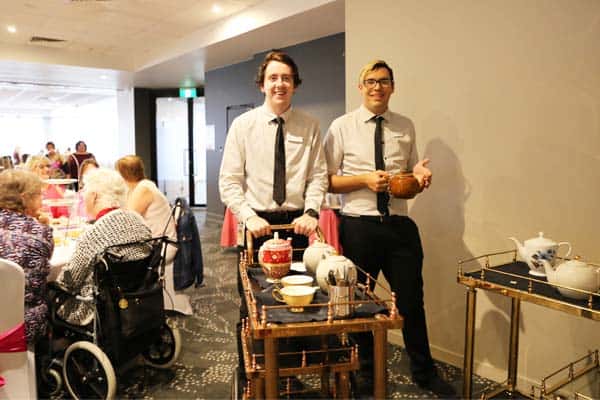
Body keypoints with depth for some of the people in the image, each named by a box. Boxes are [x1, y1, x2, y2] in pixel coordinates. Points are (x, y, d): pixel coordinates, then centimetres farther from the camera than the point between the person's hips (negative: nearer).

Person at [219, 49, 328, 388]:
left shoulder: (310, 126, 4)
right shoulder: (243, 125, 1)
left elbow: (318, 176, 2)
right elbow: (229, 181, -1)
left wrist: (311, 211, -15)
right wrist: (249, 217, -14)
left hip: (297, 222, 1)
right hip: (257, 223, -1)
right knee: (251, 305, 7)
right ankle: (249, 378, 26)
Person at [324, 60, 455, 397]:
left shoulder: (406, 127, 9)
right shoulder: (342, 127, -1)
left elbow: (411, 175, 17)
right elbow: (327, 181, -3)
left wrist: (421, 176, -7)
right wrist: (365, 180, -18)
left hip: (400, 224, 3)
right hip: (358, 225, -2)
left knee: (412, 301, 11)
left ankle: (425, 372, 35)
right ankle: (365, 371, 36)